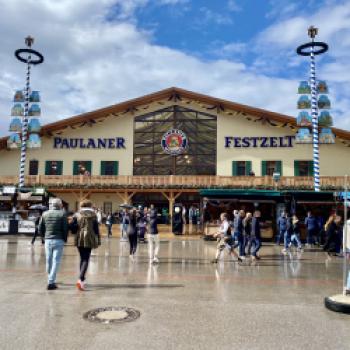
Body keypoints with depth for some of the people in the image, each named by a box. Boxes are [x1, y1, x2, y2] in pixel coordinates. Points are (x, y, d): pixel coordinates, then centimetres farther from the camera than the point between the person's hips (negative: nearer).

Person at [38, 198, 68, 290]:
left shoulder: (45, 214, 6)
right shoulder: (62, 214, -6)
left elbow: (40, 229, 8)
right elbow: (65, 229, -7)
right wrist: (65, 239, 6)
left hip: (47, 240, 4)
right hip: (58, 240, -4)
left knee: (49, 261, 16)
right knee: (56, 261, -1)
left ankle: (50, 279, 31)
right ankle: (51, 282, -5)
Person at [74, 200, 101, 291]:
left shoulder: (77, 215, 7)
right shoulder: (93, 215, 1)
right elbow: (96, 229, 1)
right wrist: (98, 241, 6)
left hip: (79, 239, 3)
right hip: (89, 239, -3)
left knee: (82, 258, 17)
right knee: (86, 259, -3)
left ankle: (81, 278, 21)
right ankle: (81, 279, -19)